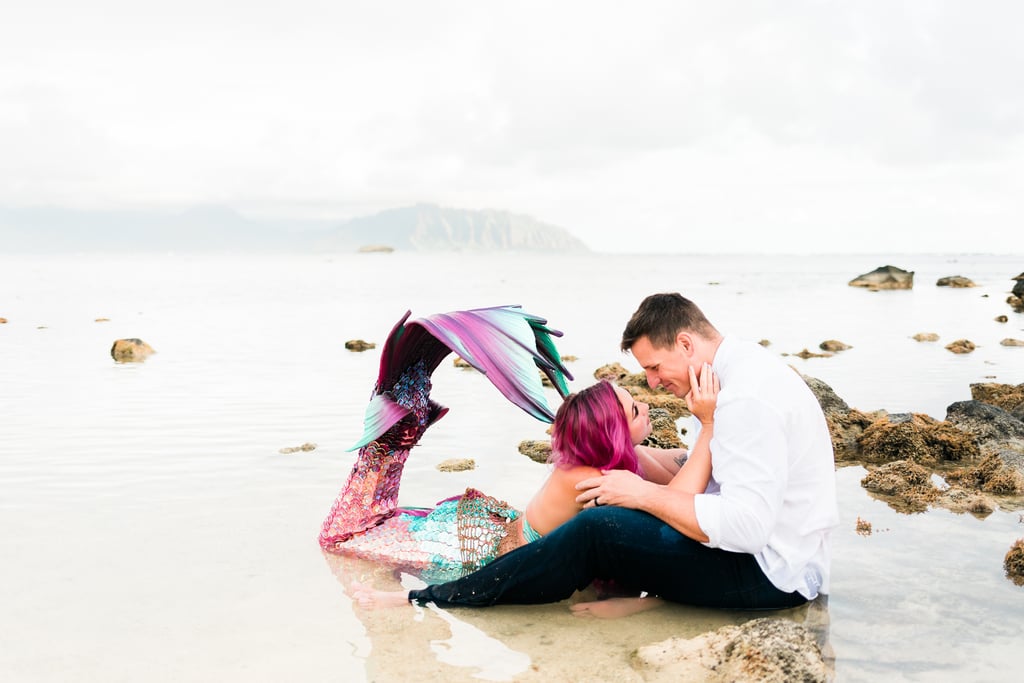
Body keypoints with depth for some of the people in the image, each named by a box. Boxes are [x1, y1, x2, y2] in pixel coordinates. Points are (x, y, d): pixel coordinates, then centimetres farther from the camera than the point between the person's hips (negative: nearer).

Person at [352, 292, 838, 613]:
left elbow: (745, 525, -30)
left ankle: (426, 604, -15)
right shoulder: (743, 367, 9)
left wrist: (645, 493, -20)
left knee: (598, 529, -20)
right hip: (772, 550, 10)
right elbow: (710, 471, 15)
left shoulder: (747, 398, -24)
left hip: (770, 572, -10)